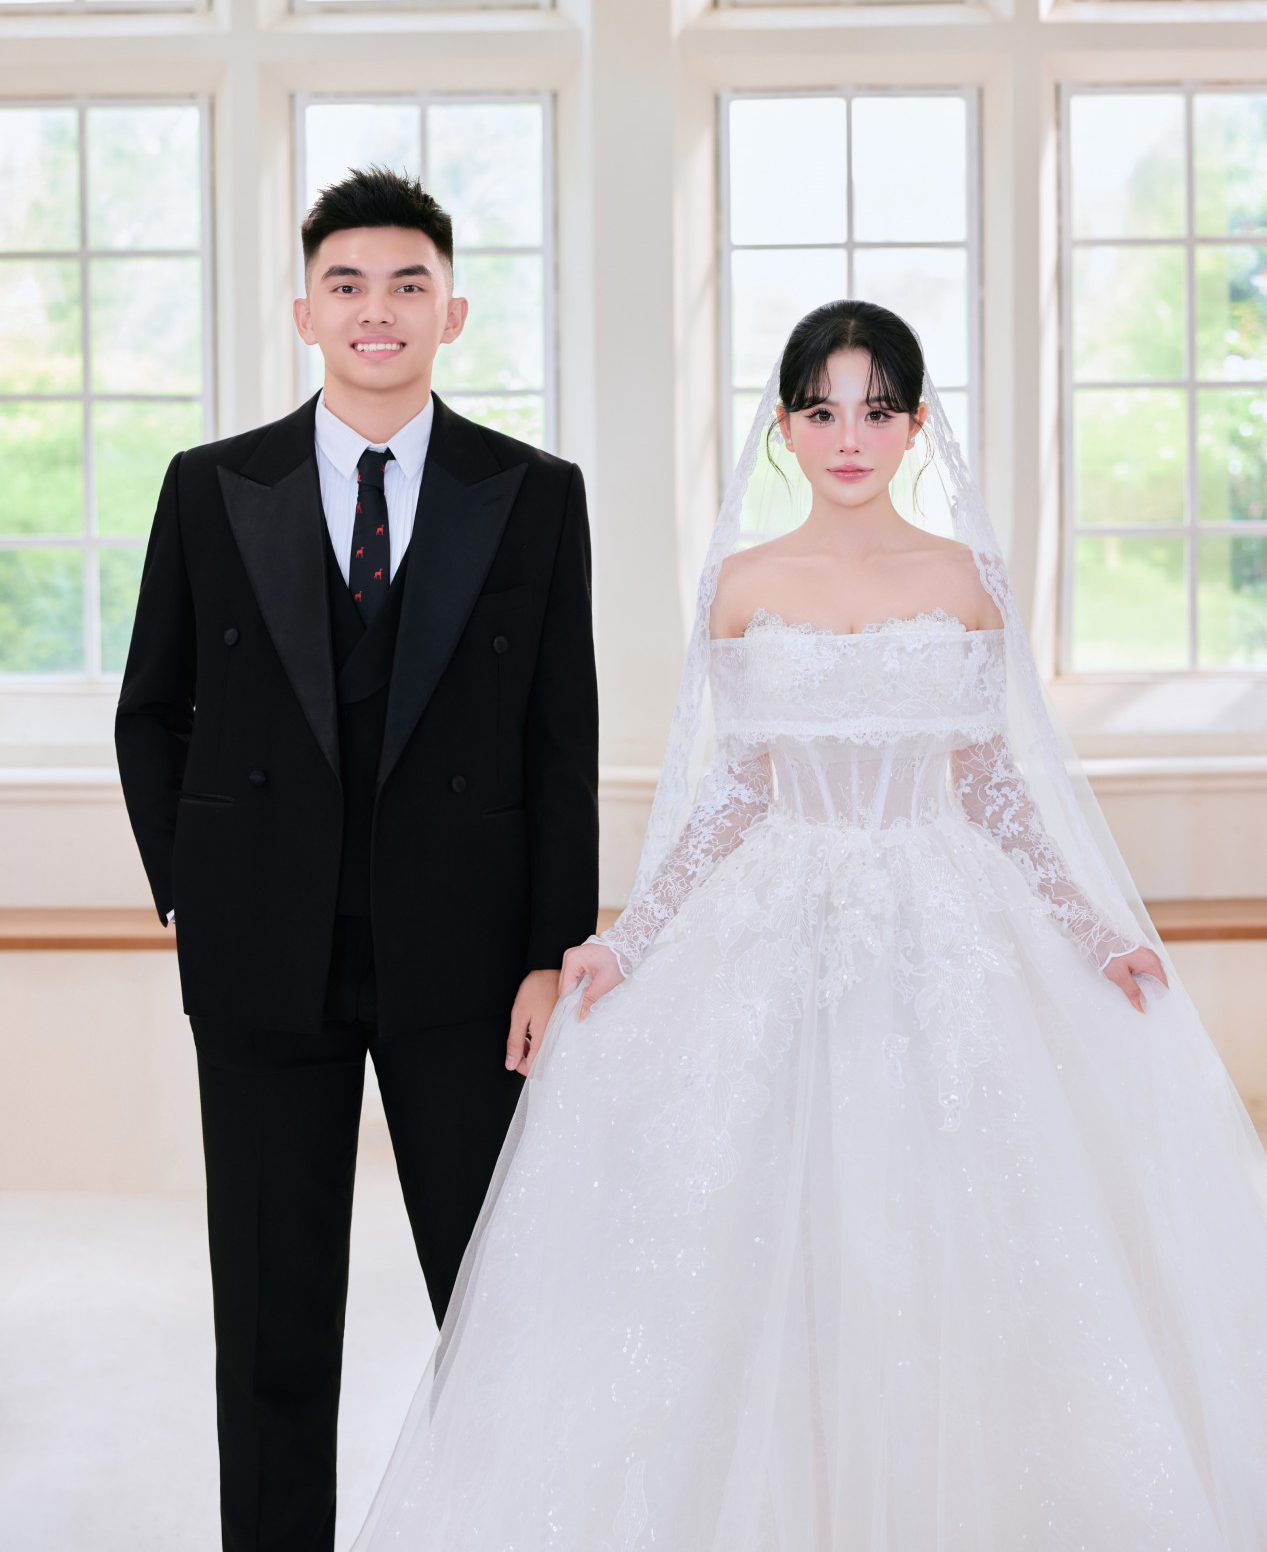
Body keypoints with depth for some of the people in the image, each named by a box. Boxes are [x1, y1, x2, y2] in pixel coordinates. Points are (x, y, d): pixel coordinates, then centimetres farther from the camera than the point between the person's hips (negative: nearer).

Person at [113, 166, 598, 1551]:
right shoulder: (211, 489, 4)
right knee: (273, 1319, 9)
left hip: (460, 957, 0)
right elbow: (151, 713, 11)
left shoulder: (534, 497, 2)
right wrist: (185, 897, 3)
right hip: (262, 956, 1)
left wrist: (555, 954, -5)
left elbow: (564, 744, 0)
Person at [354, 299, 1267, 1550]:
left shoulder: (960, 578, 4)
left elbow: (991, 787, 6)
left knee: (943, 1240, -1)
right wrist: (626, 941, -1)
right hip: (781, 932, 0)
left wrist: (1097, 934, 0)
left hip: (936, 931, 0)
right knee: (772, 1241, 0)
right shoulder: (745, 584, 4)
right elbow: (733, 792, 6)